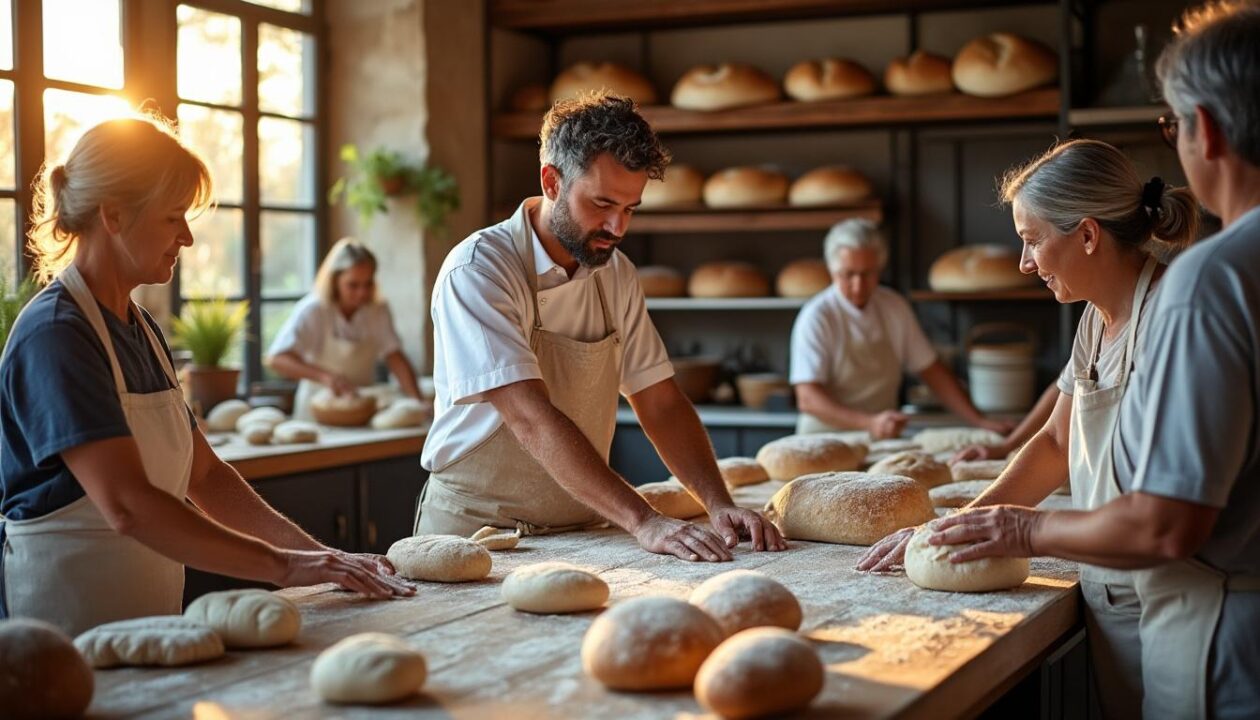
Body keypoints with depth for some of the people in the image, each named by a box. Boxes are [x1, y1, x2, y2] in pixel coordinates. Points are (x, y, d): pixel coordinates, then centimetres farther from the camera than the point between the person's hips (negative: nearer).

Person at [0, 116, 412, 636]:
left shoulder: (140, 329, 13)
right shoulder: (54, 335, -15)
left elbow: (204, 475, 13)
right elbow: (127, 505, -24)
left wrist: (317, 555, 1)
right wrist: (282, 565, -21)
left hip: (146, 623, 7)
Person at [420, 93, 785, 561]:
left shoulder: (616, 274, 7)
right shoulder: (478, 271, -15)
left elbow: (661, 404, 8)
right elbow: (532, 419, -24)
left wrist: (720, 505, -8)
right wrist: (643, 521, -30)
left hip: (582, 531, 5)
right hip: (477, 533, -5)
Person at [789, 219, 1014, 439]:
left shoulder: (895, 307, 8)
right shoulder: (816, 317, -9)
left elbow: (931, 371, 14)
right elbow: (808, 399, -16)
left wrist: (980, 422, 5)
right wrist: (868, 423, -29)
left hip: (883, 439, 4)